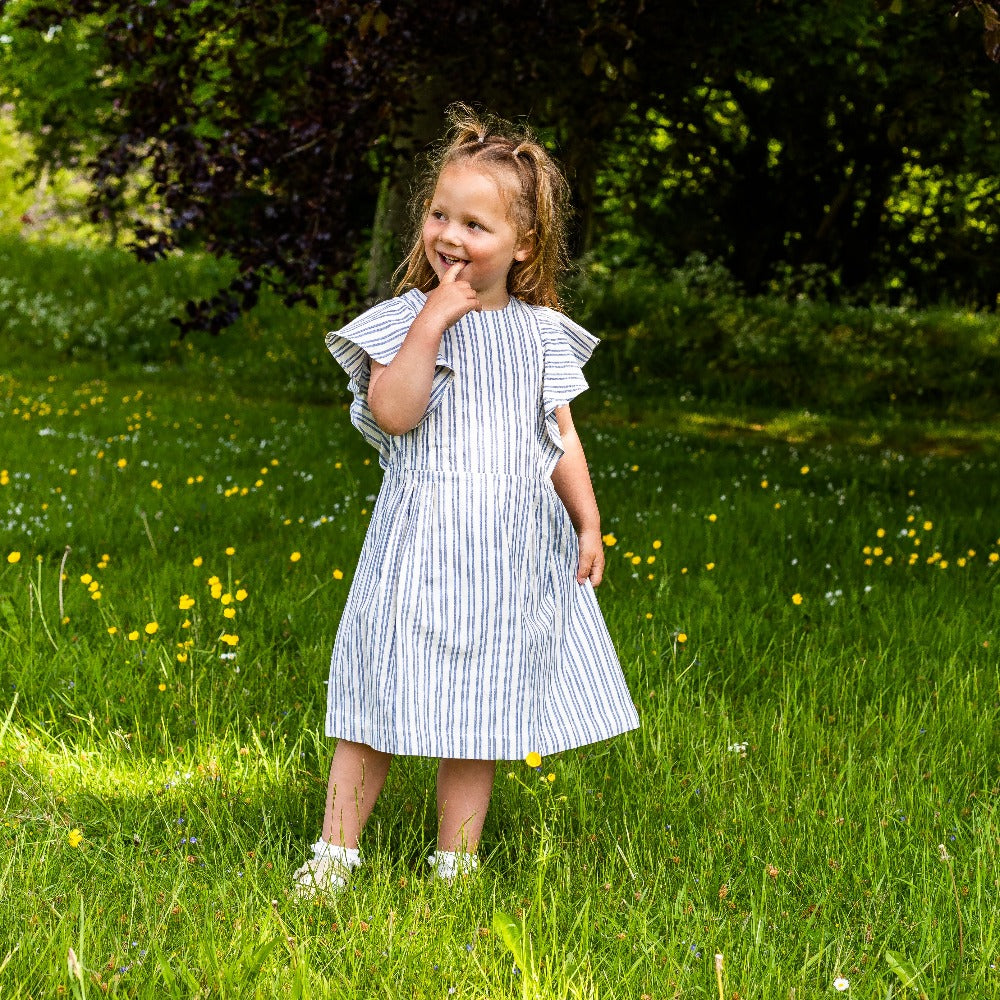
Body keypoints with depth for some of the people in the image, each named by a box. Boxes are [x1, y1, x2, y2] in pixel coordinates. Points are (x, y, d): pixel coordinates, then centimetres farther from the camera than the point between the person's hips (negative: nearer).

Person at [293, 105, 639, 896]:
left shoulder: (540, 333, 8)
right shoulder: (402, 321, -3)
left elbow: (562, 438, 12)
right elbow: (394, 413, -19)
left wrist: (589, 522, 5)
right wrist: (432, 321, -19)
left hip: (515, 549, 3)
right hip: (423, 543, -3)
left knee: (479, 709, 9)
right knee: (385, 705, 0)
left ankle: (455, 863, 18)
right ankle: (335, 851, 12)